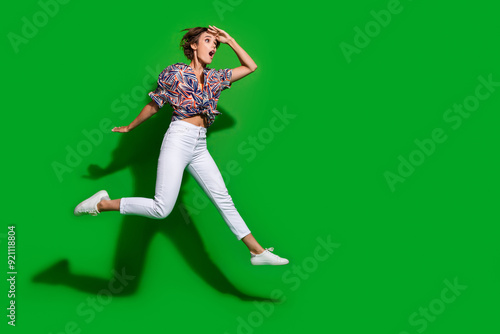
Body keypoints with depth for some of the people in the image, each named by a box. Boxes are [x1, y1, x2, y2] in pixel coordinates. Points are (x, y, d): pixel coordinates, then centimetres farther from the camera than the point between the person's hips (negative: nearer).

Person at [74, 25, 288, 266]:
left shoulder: (215, 77, 14)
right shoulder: (175, 73, -1)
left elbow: (250, 67, 19)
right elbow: (153, 106, 8)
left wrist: (229, 40, 13)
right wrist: (129, 128, 17)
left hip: (199, 147, 6)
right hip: (178, 140, -6)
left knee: (223, 199, 6)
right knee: (162, 209, -13)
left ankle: (257, 251, 9)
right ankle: (102, 204, 3)